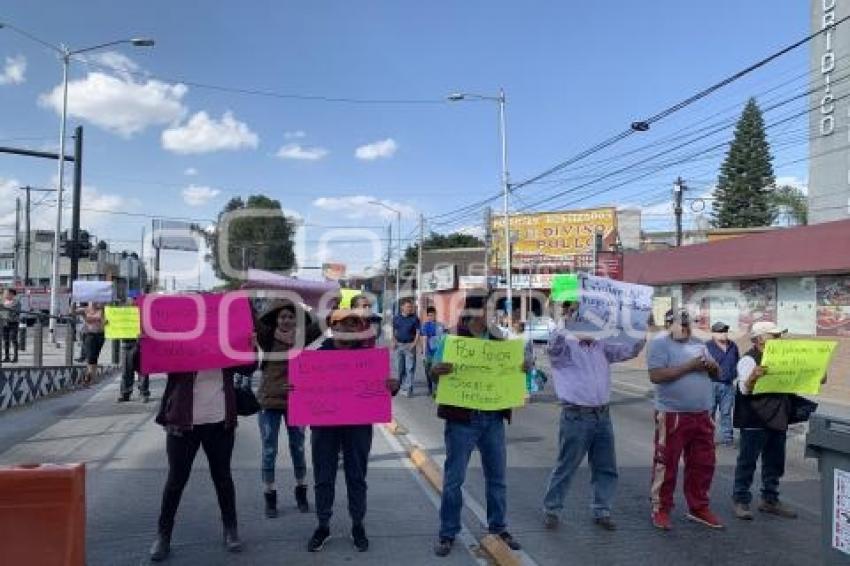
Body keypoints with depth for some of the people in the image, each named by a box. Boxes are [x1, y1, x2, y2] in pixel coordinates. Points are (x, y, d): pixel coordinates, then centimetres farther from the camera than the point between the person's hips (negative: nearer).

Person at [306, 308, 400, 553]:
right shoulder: (319, 352, -2)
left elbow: (381, 384, 0)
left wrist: (393, 386, -21)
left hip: (358, 424, 0)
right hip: (324, 423, 0)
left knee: (357, 477, 10)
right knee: (323, 478, 9)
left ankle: (358, 525, 25)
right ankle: (323, 526, 25)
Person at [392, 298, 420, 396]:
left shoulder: (414, 318, -2)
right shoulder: (396, 318, 7)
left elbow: (418, 332, -2)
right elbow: (394, 332, 13)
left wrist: (414, 343, -13)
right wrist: (394, 342, -1)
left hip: (410, 345, -3)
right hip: (399, 345, 3)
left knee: (410, 368, -5)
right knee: (399, 367, 12)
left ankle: (408, 389, -4)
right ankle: (401, 385, 26)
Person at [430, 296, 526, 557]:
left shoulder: (499, 340, 6)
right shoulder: (451, 339, -6)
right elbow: (435, 372, -6)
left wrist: (522, 368, -7)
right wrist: (436, 371, -30)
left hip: (493, 418, 4)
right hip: (462, 419, -4)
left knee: (497, 477, 14)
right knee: (453, 478, 4)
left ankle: (498, 528, 30)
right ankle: (447, 533, 17)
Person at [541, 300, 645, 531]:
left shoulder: (601, 345, 13)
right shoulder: (563, 344, -5)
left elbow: (629, 350, 9)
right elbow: (556, 340, -28)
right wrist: (575, 314, -39)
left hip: (603, 415, 6)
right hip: (576, 417, -6)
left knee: (606, 468, 11)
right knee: (566, 468, 4)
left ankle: (601, 511, 26)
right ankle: (551, 509, 19)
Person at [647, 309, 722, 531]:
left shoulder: (698, 344, 15)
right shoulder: (659, 343, -7)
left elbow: (716, 374, 20)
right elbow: (656, 375, -19)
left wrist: (712, 367, -4)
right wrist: (689, 366, -18)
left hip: (702, 415, 7)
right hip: (672, 415, -7)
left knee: (703, 464, 13)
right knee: (666, 464, 1)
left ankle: (699, 508, 27)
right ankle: (661, 510, 13)